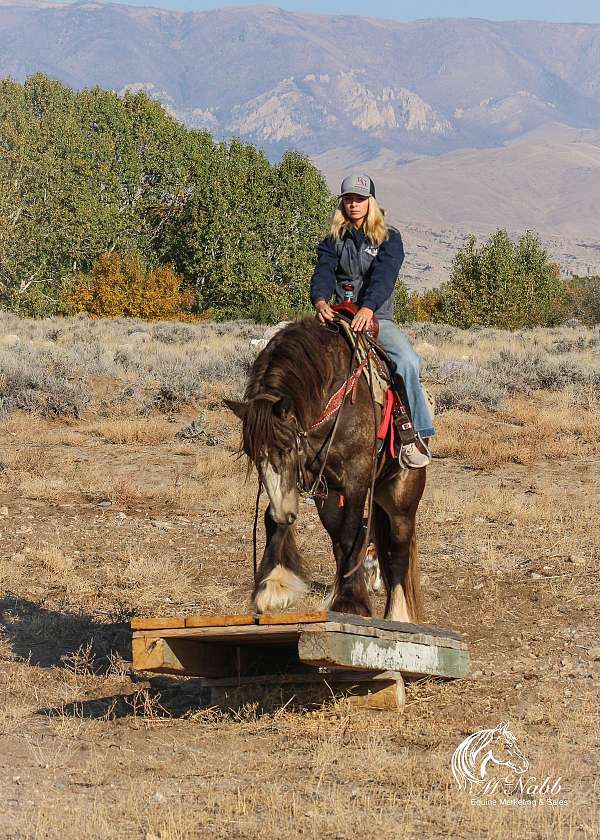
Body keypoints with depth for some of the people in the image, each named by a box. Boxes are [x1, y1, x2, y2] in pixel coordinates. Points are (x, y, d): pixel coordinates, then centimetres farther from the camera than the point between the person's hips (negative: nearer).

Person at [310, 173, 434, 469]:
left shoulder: (389, 238, 3)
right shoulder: (335, 240, 12)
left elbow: (384, 276, -14)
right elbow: (323, 272, -4)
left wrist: (368, 308, -33)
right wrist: (320, 301, -28)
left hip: (378, 317, -2)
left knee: (407, 361, -30)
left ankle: (414, 434, -25)